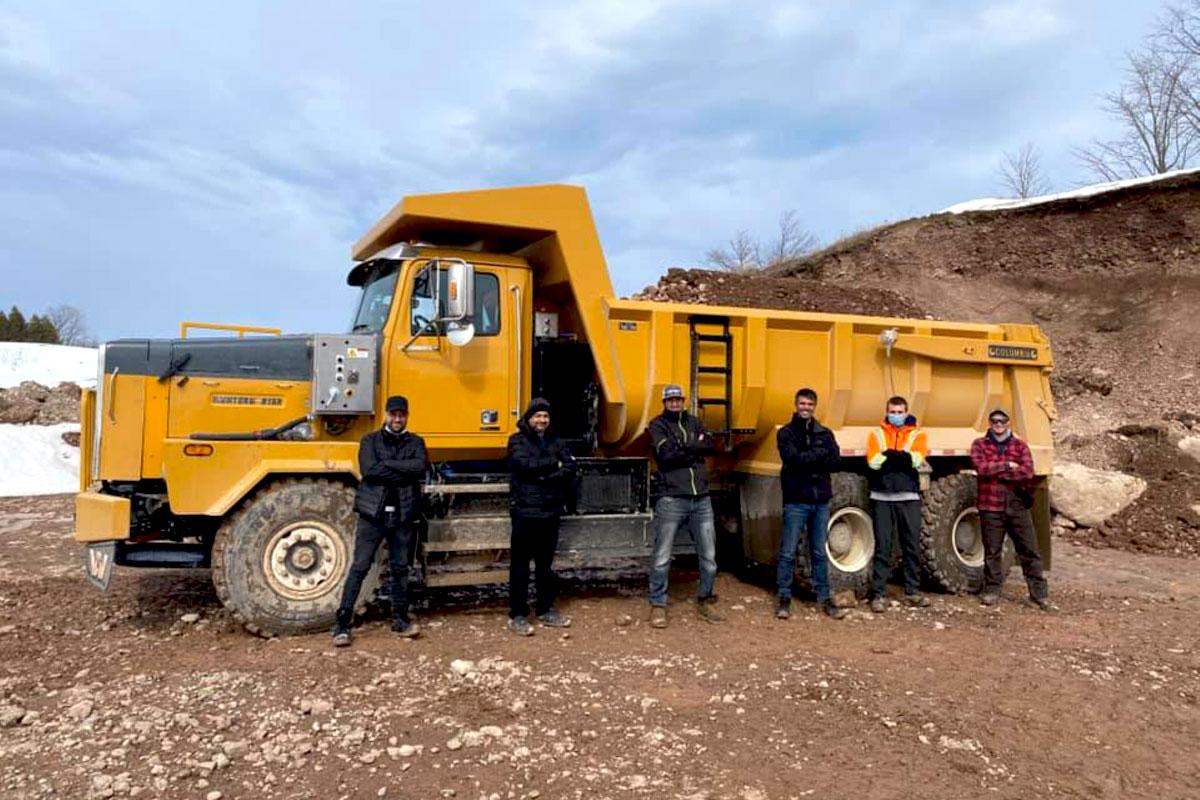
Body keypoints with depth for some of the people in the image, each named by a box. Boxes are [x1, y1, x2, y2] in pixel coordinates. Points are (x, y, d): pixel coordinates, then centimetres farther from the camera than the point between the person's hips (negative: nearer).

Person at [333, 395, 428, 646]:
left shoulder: (415, 442, 10)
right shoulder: (370, 441, 5)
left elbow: (421, 466, -12)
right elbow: (369, 470, -14)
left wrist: (386, 464, -12)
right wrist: (404, 472, -13)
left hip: (403, 515, 2)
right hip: (373, 513, -2)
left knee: (400, 568, 11)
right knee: (359, 567, -1)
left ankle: (400, 618, 22)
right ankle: (342, 622, 4)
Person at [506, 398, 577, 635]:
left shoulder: (557, 442, 12)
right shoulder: (517, 441, -1)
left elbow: (570, 471, -1)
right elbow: (526, 465, -19)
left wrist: (544, 475, -16)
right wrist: (555, 464, -7)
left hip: (550, 512, 4)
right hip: (524, 511, -4)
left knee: (546, 564, 14)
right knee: (520, 565, 1)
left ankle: (546, 610, 25)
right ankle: (517, 615, 9)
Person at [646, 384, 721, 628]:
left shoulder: (693, 422, 16)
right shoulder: (657, 425, 3)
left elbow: (709, 447, 2)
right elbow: (666, 453, -14)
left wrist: (683, 447, -9)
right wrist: (694, 450, -7)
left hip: (701, 499, 4)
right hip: (671, 499, -4)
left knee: (709, 556, 10)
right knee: (662, 558, -1)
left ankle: (705, 601, 27)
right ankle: (658, 605, 13)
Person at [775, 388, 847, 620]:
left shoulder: (825, 433, 11)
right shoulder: (786, 433, 1)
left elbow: (835, 461, -3)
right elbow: (793, 459, -16)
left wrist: (807, 458, -15)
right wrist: (819, 453, -9)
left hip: (821, 500, 3)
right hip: (795, 500, -3)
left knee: (820, 553, 11)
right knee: (788, 553, 1)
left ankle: (824, 597, 19)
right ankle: (783, 597, 11)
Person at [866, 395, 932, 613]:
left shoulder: (917, 434, 10)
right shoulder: (876, 434, 9)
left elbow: (916, 459, -10)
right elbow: (874, 461, -8)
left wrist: (888, 455, -11)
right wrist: (903, 457, -11)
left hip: (909, 497, 1)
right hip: (882, 497, -1)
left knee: (912, 546, 5)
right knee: (882, 547, 0)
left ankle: (912, 592, 17)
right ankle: (878, 595, 4)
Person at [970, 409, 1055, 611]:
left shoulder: (1020, 445, 8)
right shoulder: (979, 444, 6)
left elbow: (1028, 472, -8)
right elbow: (981, 468, -12)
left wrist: (994, 472, -11)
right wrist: (1007, 465, -9)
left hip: (1017, 505, 1)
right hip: (991, 506, -1)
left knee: (1029, 551, 3)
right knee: (992, 552, 7)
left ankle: (1040, 593, 9)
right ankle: (991, 591, 18)